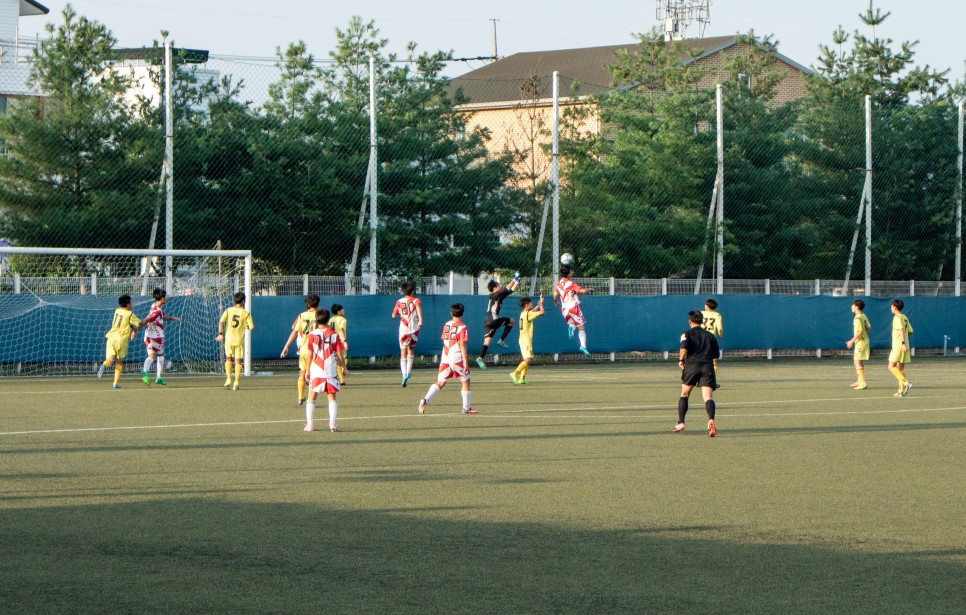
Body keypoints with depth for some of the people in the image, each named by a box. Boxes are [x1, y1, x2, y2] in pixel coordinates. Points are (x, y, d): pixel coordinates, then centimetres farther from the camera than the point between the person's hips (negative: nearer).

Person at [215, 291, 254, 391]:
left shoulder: (229, 310, 0)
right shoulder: (246, 313, -5)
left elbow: (221, 322, -10)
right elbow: (251, 327, -8)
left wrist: (220, 334, -3)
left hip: (229, 339, 2)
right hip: (239, 340, -2)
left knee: (228, 358, 21)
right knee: (238, 361, 5)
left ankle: (228, 379, 11)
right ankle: (236, 383, 0)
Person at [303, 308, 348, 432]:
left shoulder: (312, 335, -3)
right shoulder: (334, 335, -2)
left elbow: (310, 354, -4)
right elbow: (339, 355, 0)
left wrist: (308, 370, 4)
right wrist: (344, 368, 11)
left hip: (316, 372, 0)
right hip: (331, 372, 0)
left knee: (312, 398, 9)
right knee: (332, 398, 8)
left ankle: (310, 424, 4)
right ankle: (332, 423, -3)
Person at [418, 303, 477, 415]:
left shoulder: (446, 325, 9)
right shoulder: (462, 327, -9)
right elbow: (462, 345, -14)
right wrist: (465, 361, -14)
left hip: (445, 358, 5)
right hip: (457, 358, -5)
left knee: (440, 382, 8)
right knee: (466, 381, 11)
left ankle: (425, 400, -13)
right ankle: (466, 408, 12)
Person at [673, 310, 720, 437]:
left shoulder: (687, 334, 8)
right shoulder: (710, 336, 19)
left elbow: (684, 347, -12)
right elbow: (715, 355, 20)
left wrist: (681, 360, 2)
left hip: (691, 365, -1)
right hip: (708, 367, 1)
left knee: (684, 394, 18)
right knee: (708, 397, -10)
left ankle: (681, 423, 17)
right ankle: (711, 420, -35)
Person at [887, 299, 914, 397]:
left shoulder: (897, 318, -12)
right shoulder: (905, 317, 14)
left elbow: (901, 330, -24)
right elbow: (910, 331, 18)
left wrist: (903, 343, -31)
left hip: (898, 346, -9)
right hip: (904, 346, 9)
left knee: (891, 367, -8)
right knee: (900, 368, 10)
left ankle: (906, 383, -18)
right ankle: (902, 390, 8)